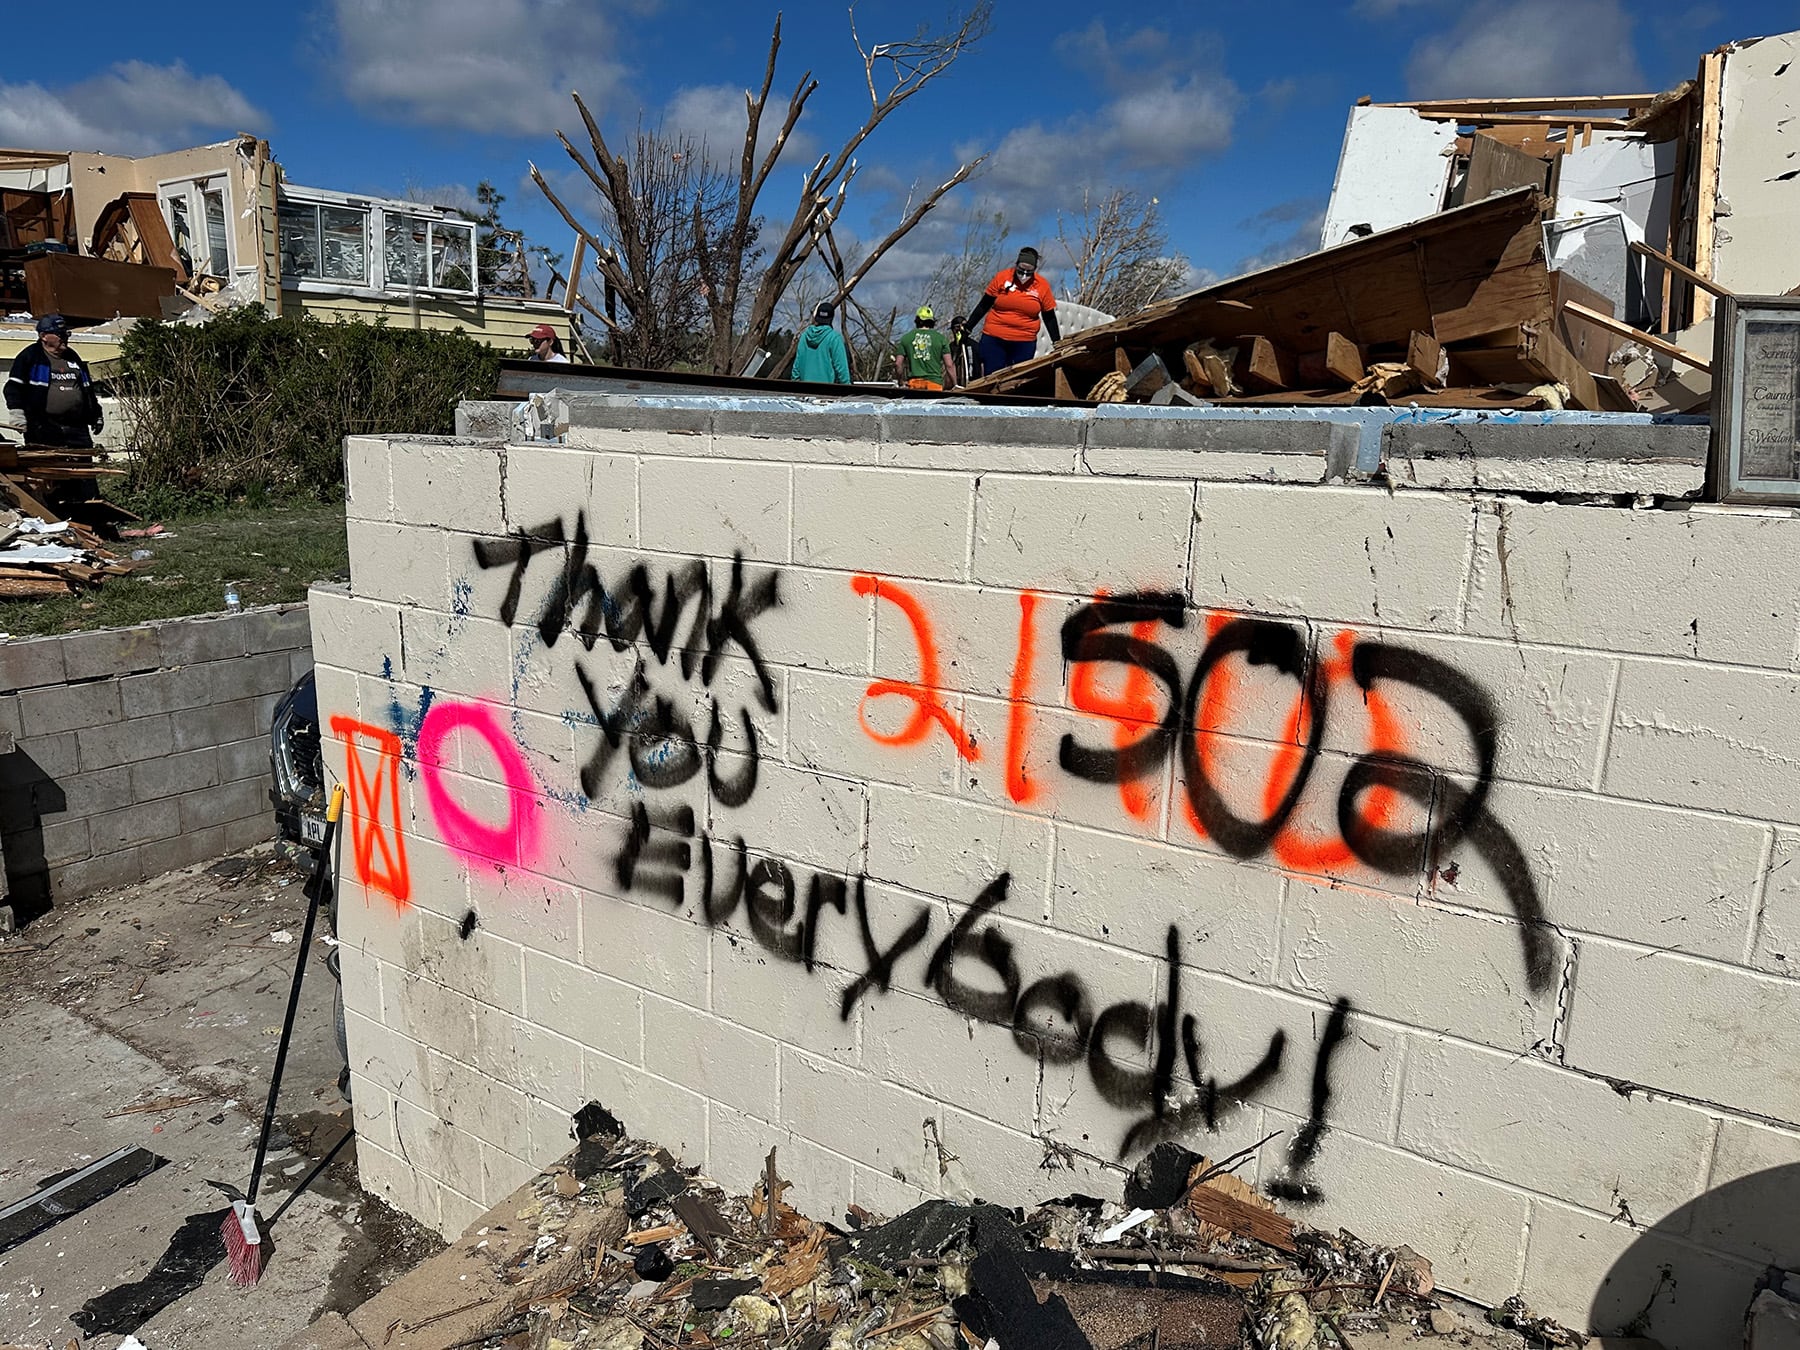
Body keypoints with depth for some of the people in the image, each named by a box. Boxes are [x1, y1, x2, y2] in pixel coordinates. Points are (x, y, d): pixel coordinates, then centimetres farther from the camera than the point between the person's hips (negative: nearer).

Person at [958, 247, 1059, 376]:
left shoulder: (1042, 286, 0)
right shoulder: (1002, 277, -2)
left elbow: (1049, 318, 10)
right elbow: (983, 306, 6)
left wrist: (1057, 343, 8)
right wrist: (967, 329, 6)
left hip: (1024, 344, 0)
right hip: (993, 339, 0)